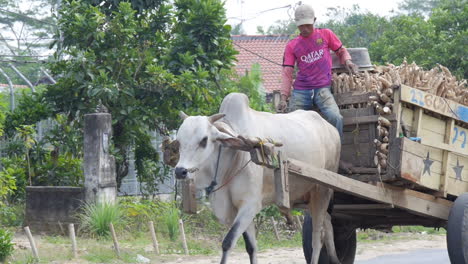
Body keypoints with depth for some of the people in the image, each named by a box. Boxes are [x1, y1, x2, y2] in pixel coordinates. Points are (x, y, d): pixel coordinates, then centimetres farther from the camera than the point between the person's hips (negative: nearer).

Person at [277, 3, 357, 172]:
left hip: (322, 88, -2)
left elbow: (341, 51, 22)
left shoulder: (326, 35, 9)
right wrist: (284, 97, -4)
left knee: (335, 117, -25)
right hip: (300, 91, 2)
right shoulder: (292, 46, 10)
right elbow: (287, 73, 6)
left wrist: (347, 61, -2)